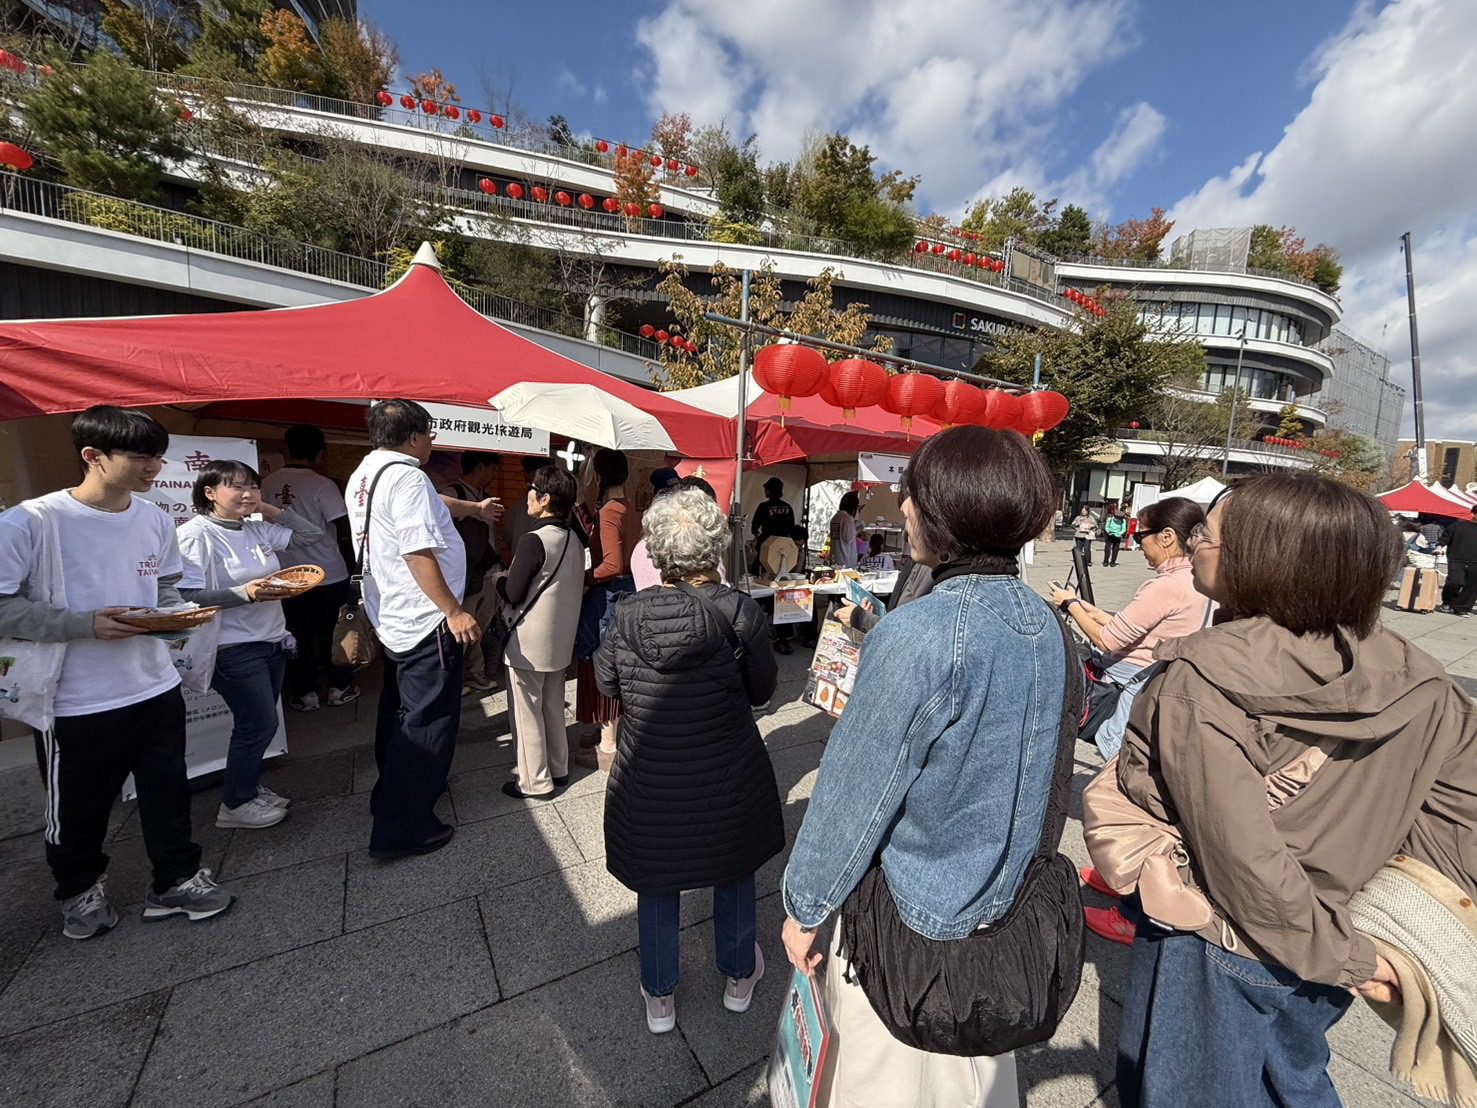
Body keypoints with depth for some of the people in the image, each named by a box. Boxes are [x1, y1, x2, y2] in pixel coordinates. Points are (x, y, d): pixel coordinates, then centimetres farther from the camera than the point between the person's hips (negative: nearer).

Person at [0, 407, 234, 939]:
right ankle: (81, 887, 42)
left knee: (168, 793, 14)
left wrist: (177, 613, -6)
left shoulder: (155, 519, 1)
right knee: (78, 806, 16)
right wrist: (86, 625, -22)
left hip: (156, 688, 4)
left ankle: (177, 879, 32)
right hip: (77, 701, -3)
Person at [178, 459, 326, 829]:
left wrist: (272, 510, 1)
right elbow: (188, 595, -18)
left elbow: (311, 536, 9)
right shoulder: (195, 534, -14)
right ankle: (235, 804, 20)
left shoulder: (258, 529, 5)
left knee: (258, 723, 18)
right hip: (234, 648, -7)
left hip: (272, 641, 7)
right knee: (261, 723, 0)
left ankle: (248, 786, 36)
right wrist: (244, 593, -28)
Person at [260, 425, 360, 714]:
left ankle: (304, 693, 20)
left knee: (298, 634, 12)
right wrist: (351, 563, 0)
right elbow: (343, 531, -14)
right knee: (333, 632, 10)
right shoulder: (322, 485, -13)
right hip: (328, 574, -3)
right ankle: (339, 687, 20)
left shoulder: (267, 484, -1)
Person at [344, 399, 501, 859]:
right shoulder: (406, 476, -20)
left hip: (390, 619, 11)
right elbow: (419, 554, -26)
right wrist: (454, 612, -21)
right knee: (428, 722, 1)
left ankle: (391, 795, 44)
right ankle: (401, 829, 11)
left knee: (399, 711, 25)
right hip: (425, 622, -11)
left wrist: (474, 507, 39)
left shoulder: (364, 474, 12)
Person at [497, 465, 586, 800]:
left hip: (529, 643, -7)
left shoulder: (534, 541, -20)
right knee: (553, 707, 20)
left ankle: (535, 782, 20)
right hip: (561, 640, 7)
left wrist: (500, 580, 4)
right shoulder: (574, 541, 2)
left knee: (527, 713, 8)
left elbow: (512, 595, -18)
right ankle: (558, 769, 32)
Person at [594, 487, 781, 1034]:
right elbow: (762, 688, -6)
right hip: (727, 780, 0)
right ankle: (739, 977, 50)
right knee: (734, 871, 26)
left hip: (649, 782, 1)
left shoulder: (627, 614, -16)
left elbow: (607, 684, 1)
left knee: (657, 883, 25)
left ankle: (660, 997, 46)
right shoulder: (741, 612, -20)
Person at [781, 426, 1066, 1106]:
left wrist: (803, 905, -8)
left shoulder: (916, 633, -31)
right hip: (997, 900, 7)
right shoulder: (1043, 622, -7)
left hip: (907, 921, -6)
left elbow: (856, 790, -23)